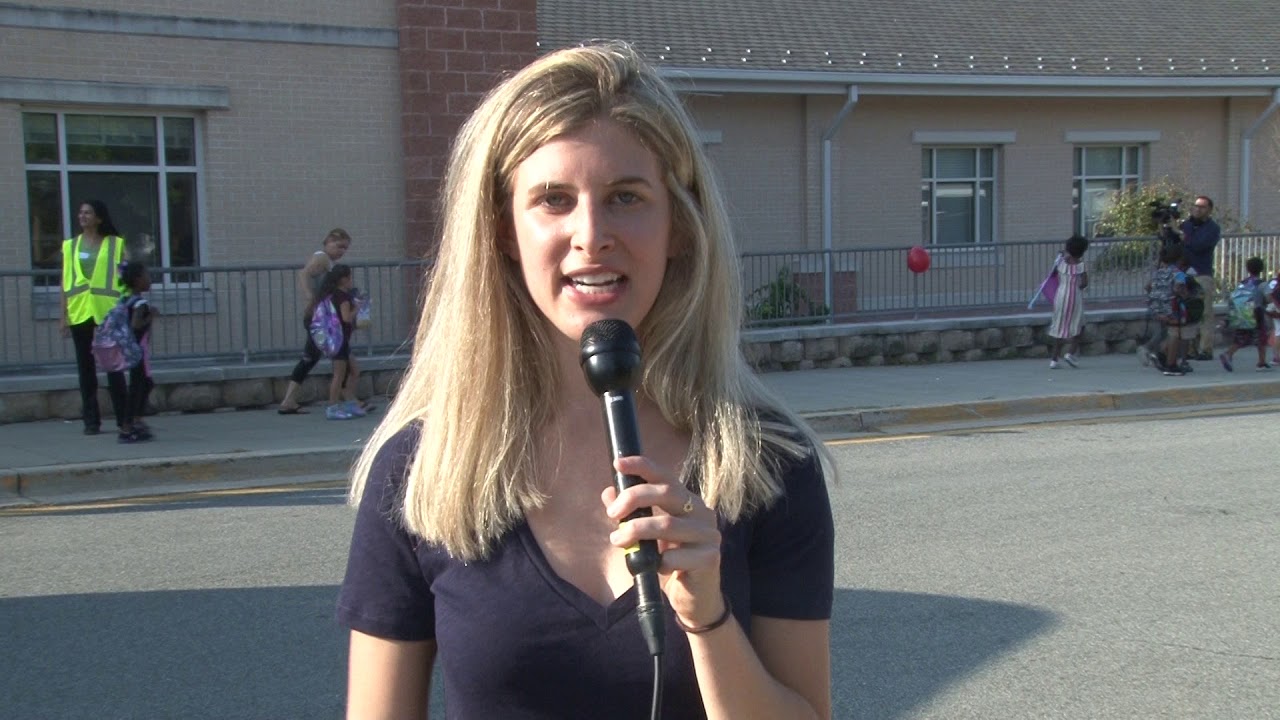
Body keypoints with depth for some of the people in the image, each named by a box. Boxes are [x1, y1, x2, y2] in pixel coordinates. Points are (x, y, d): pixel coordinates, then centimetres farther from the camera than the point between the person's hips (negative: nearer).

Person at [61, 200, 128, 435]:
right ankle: (91, 420, 11)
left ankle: (124, 418, 5)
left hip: (108, 311, -3)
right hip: (79, 313, 3)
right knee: (86, 367, 5)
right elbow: (65, 281, 10)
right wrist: (64, 315, 5)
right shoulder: (70, 246, 12)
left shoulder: (116, 244, 4)